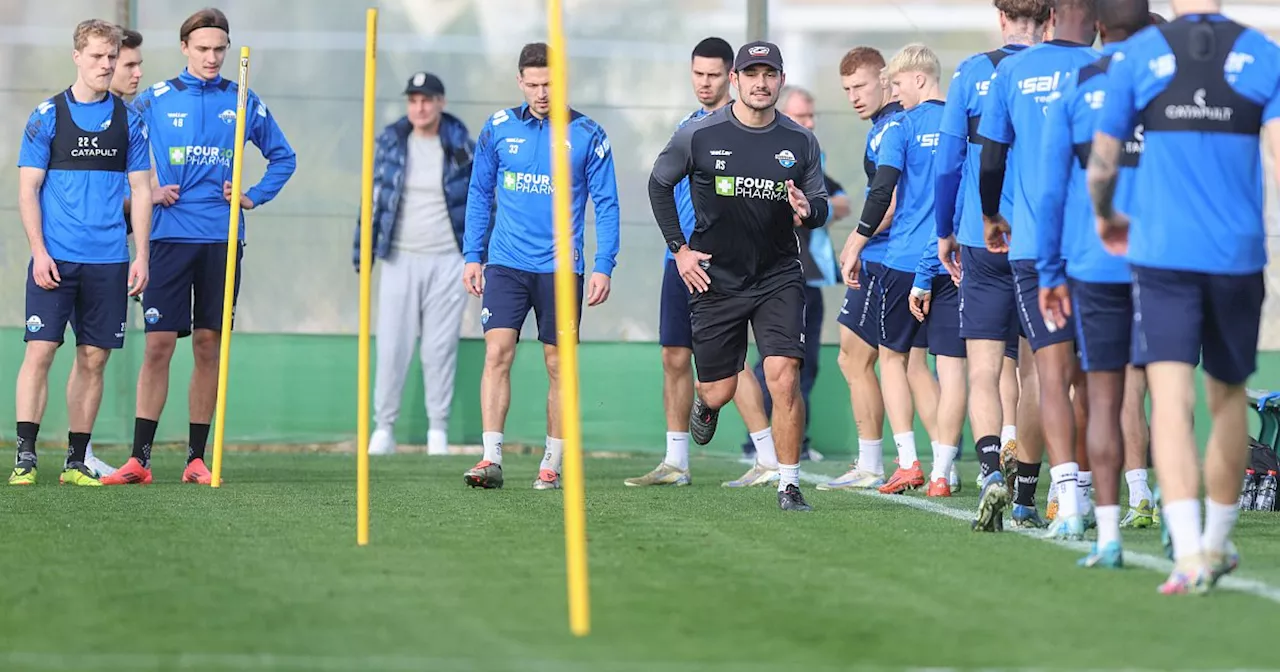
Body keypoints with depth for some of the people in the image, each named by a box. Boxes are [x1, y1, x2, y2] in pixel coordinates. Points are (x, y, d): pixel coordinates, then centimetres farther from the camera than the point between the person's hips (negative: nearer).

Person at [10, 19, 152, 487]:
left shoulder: (128, 120, 9)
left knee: (94, 358, 3)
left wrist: (141, 256, 3)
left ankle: (77, 461, 10)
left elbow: (141, 191, 11)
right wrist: (39, 251, -9)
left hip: (108, 261, 3)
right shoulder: (47, 115, 2)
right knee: (40, 351, -9)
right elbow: (28, 189, 1)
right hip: (55, 258, -2)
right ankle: (25, 456, -6)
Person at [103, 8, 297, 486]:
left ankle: (197, 458, 9)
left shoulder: (243, 102, 7)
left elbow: (283, 156, 18)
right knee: (159, 343, -6)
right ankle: (139, 459, -4)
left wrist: (253, 197, 6)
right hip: (171, 237, -1)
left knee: (208, 345, 3)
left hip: (222, 239, 1)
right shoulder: (155, 100, 3)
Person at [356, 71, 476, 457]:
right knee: (392, 347, -1)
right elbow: (374, 197, 6)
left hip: (447, 262, -1)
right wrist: (362, 251, 3)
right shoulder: (390, 143, 3)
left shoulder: (461, 146, 1)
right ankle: (383, 428, 5)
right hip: (400, 260, 1)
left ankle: (438, 430, 10)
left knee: (440, 348, 2)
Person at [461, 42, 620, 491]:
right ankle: (492, 458, -12)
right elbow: (479, 194, 12)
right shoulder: (498, 128, 4)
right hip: (506, 264, 1)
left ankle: (551, 465, 13)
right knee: (497, 353, -12)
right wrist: (472, 256, 7)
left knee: (558, 365, 4)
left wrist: (604, 267, -6)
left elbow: (606, 204, 1)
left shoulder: (588, 135, -1)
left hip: (561, 268, -1)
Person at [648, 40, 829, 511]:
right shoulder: (699, 135, -7)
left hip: (778, 278, 0)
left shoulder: (801, 142, -2)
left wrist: (808, 210, -18)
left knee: (784, 378, -16)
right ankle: (705, 403, 45)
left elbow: (820, 205, 7)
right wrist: (679, 248, 2)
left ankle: (789, 485, -4)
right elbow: (659, 184, 8)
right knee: (719, 392, 5)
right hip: (715, 278, 0)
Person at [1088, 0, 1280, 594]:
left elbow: (1102, 164, 6)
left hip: (1161, 253, -1)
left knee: (1171, 401, -8)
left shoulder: (1137, 56, 0)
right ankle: (1216, 542, 30)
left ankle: (1189, 552, -23)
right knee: (1228, 398, 18)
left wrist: (1105, 219, 27)